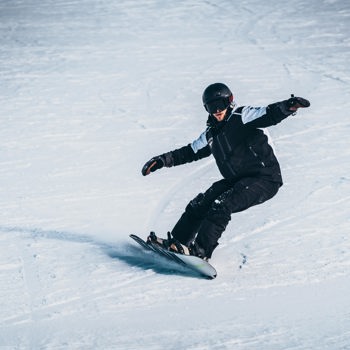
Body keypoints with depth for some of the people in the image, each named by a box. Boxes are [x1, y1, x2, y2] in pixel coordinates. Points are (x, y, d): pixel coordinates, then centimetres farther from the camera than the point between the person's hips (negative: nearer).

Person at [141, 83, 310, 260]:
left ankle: (201, 250, -21)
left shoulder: (242, 116, -8)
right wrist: (162, 160, 18)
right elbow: (191, 152, 24)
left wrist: (288, 106, -44)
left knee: (221, 206, -22)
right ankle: (176, 241, 12)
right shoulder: (212, 134, 13)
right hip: (236, 180, 8)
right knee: (200, 204, 1)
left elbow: (268, 115, -24)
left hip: (265, 178, -8)